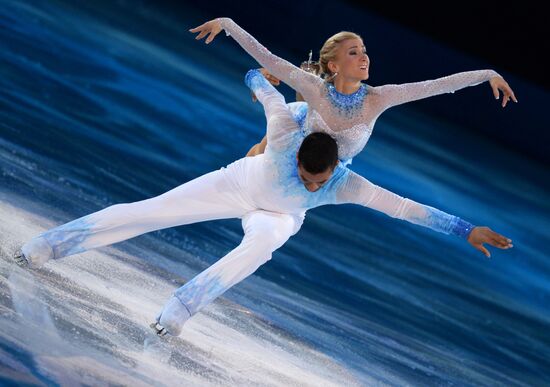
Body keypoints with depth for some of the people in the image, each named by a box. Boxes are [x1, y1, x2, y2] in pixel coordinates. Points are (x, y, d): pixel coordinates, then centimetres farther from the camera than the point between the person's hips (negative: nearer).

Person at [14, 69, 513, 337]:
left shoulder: (347, 184, -35)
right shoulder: (286, 135, -38)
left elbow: (405, 206, -35)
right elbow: (271, 92, -18)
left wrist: (466, 229, -36)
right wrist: (256, 78, 5)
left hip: (279, 215, 1)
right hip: (238, 183, 0)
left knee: (263, 244, -37)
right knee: (150, 211, -6)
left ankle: (184, 304, -28)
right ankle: (51, 244, 3)